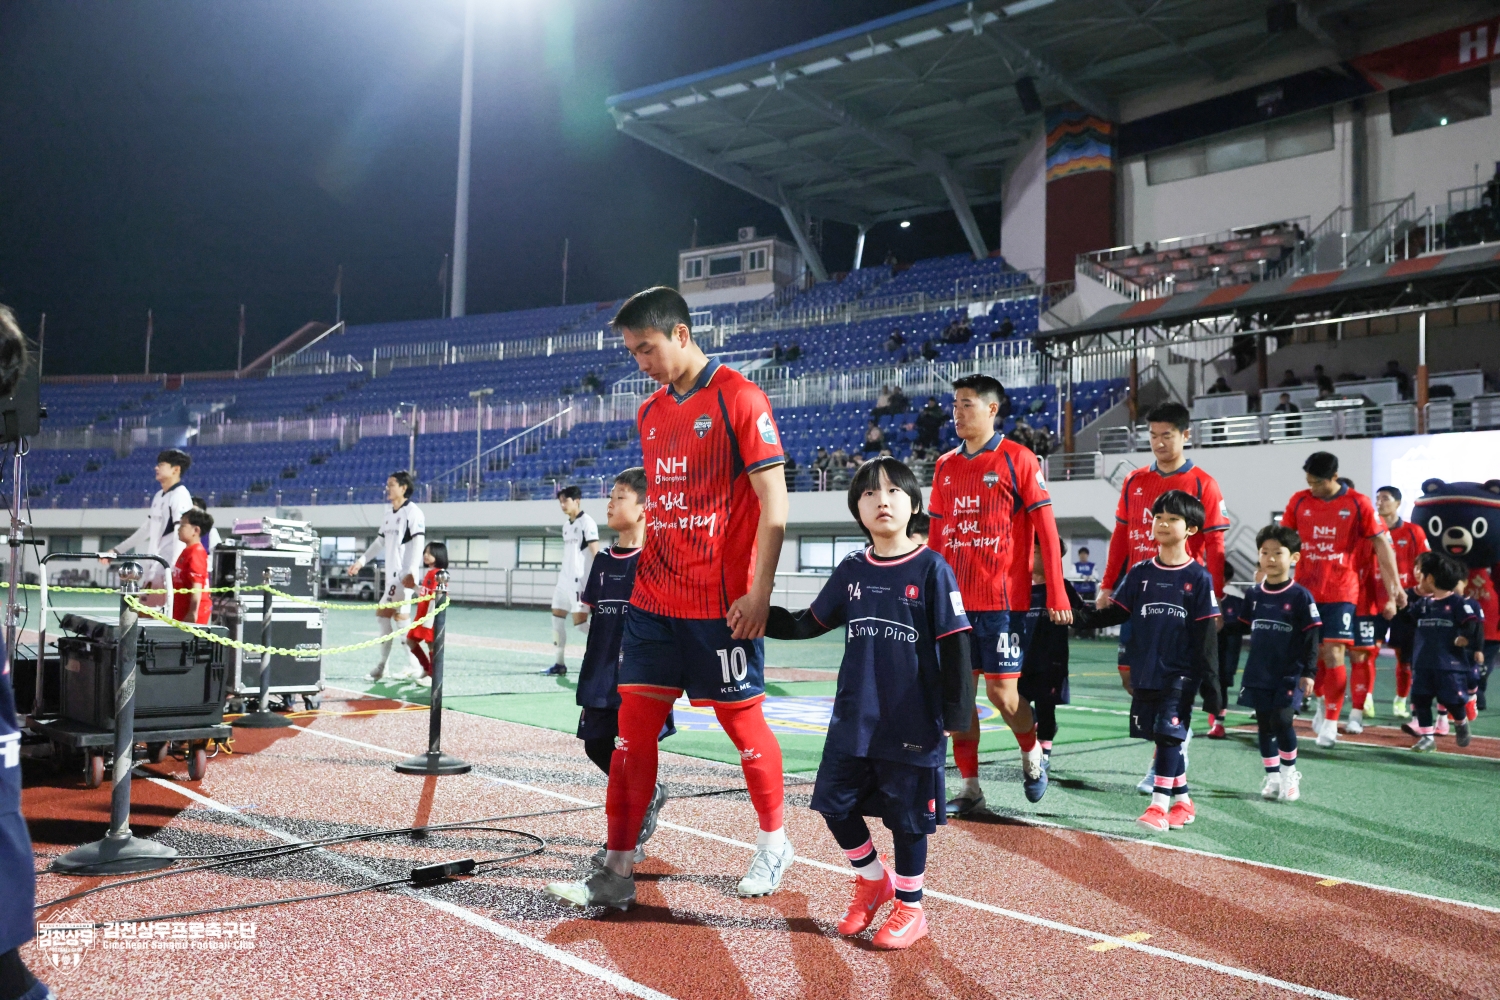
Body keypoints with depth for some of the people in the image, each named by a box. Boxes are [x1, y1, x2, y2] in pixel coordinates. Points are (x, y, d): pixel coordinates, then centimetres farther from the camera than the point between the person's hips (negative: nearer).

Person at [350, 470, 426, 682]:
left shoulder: (413, 513, -9)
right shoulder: (389, 514, 16)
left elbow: (417, 544, -16)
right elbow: (380, 541, 24)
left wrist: (410, 571, -25)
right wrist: (362, 561, 21)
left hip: (405, 575, -9)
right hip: (390, 575, 9)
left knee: (401, 617, -10)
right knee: (382, 614, 9)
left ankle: (413, 667, -3)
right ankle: (382, 665, 15)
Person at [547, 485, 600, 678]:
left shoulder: (587, 522, -9)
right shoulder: (566, 526, 16)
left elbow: (595, 552, -15)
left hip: (579, 580, -9)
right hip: (565, 578, 9)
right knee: (557, 616, 7)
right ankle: (559, 664, 12)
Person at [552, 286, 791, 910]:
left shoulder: (739, 398, -9)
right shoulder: (650, 412, 12)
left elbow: (773, 501, -12)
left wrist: (759, 591, -16)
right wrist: (647, 574, 16)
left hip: (722, 605, -6)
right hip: (654, 600, 6)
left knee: (743, 720, 7)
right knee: (633, 724, 2)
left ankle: (773, 843, 28)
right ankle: (618, 867, 10)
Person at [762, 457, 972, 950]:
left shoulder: (931, 569, -9)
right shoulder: (852, 570, 4)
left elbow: (954, 646, -9)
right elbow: (809, 624, 11)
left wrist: (956, 713, -11)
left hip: (913, 723, -4)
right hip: (853, 719, 5)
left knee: (908, 815, 8)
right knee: (835, 803, 10)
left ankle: (909, 907, 29)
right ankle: (873, 880, 35)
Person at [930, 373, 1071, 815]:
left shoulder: (1018, 459, -4)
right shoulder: (946, 466, 11)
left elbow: (1046, 529, -6)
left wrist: (1057, 594, -10)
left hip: (1003, 599, -5)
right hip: (955, 599, 5)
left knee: (1001, 690, -4)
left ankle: (1031, 754, 27)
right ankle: (970, 787, 15)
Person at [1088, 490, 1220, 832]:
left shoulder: (1198, 577, -2)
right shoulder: (1140, 573, 7)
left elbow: (1206, 633, -3)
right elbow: (1115, 613, 7)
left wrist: (1207, 677, -6)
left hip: (1180, 674, -4)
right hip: (1144, 672, 4)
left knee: (1169, 734, -9)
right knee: (1163, 738, 9)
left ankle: (1159, 804, -5)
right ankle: (1183, 801, 23)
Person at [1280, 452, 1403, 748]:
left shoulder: (1359, 504, -5)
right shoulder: (1299, 501, 2)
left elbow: (1382, 547, -1)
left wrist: (1393, 593, -5)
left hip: (1341, 593, -2)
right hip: (1305, 590, 3)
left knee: (1333, 655, -7)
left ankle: (1330, 722, 5)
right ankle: (1324, 704, 29)